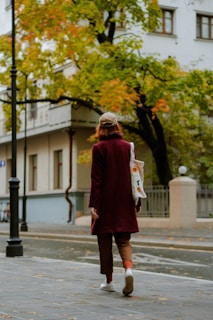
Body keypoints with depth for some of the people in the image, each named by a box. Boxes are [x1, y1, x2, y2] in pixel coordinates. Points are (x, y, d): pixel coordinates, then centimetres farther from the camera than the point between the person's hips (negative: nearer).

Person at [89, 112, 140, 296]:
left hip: (105, 201, -3)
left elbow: (96, 178, -10)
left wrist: (93, 204, -9)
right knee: (123, 240, 9)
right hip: (124, 202, 3)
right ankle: (128, 269, -18)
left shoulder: (99, 148, -6)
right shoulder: (127, 146, 4)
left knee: (105, 241, 8)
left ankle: (109, 281, 13)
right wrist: (136, 203, 11)